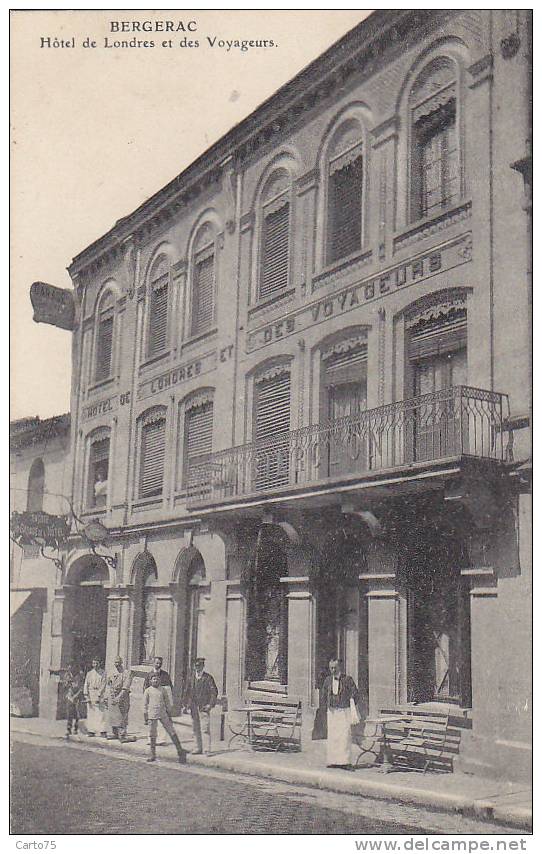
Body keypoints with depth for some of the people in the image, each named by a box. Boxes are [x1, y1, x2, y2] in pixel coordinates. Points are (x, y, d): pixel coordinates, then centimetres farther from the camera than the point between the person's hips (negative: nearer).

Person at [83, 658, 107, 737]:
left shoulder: (103, 673, 2)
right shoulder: (89, 673, 11)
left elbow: (103, 685, -4)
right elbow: (86, 685, 6)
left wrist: (99, 696, -12)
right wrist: (86, 696, -6)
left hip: (100, 694, -3)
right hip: (90, 694, 3)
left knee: (101, 713, -8)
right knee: (91, 713, 0)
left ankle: (103, 731, -9)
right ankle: (91, 731, 5)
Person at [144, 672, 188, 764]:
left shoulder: (163, 689, 7)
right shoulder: (147, 691, 3)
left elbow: (167, 703, 11)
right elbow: (145, 705, 5)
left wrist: (170, 716, 9)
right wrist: (145, 719, 2)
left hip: (163, 714, 1)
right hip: (152, 716, -1)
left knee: (172, 732, -1)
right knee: (152, 736, 4)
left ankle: (180, 751, 3)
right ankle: (152, 755, 14)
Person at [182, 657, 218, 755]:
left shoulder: (208, 677, -3)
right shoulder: (192, 677, 9)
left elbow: (214, 691, -4)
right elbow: (188, 691, 15)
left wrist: (210, 704, -10)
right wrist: (186, 704, 8)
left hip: (204, 707, -5)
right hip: (194, 706, 5)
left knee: (205, 729, -9)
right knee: (195, 729, 10)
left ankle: (207, 749, -7)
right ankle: (198, 748, 19)